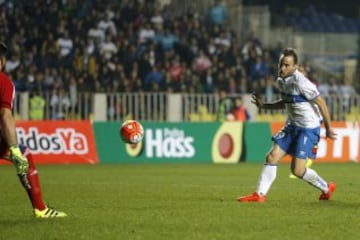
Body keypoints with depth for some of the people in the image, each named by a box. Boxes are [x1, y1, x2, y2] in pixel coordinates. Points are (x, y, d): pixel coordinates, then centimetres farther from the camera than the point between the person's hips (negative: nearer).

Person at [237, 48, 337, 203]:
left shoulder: (300, 82, -23)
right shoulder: (281, 81, 4)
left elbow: (321, 102, -18)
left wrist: (328, 128, -16)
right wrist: (263, 105, 11)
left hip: (308, 128, -8)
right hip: (292, 126, 8)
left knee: (297, 170, -8)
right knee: (272, 157, -3)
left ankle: (326, 188, 15)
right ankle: (260, 195, 3)